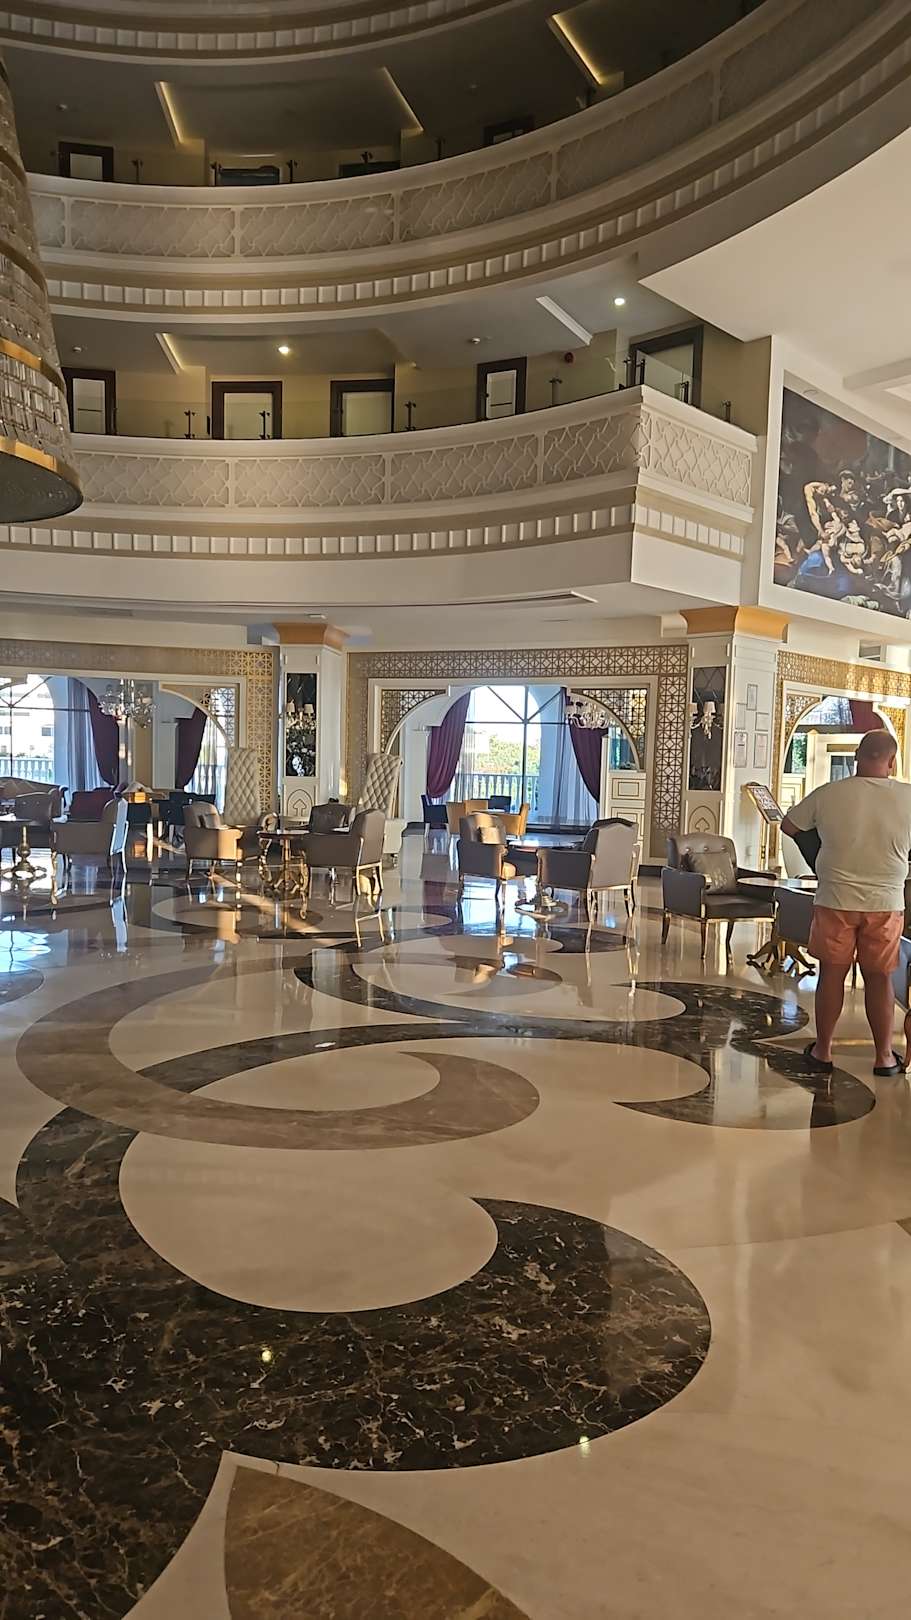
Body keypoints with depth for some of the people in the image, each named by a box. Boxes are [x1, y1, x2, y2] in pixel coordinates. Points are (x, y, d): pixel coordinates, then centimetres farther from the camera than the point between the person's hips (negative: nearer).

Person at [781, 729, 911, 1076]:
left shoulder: (828, 794, -8)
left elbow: (788, 827, 6)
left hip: (836, 901, 0)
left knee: (831, 974, 10)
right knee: (879, 979, 11)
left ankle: (822, 1051, 20)